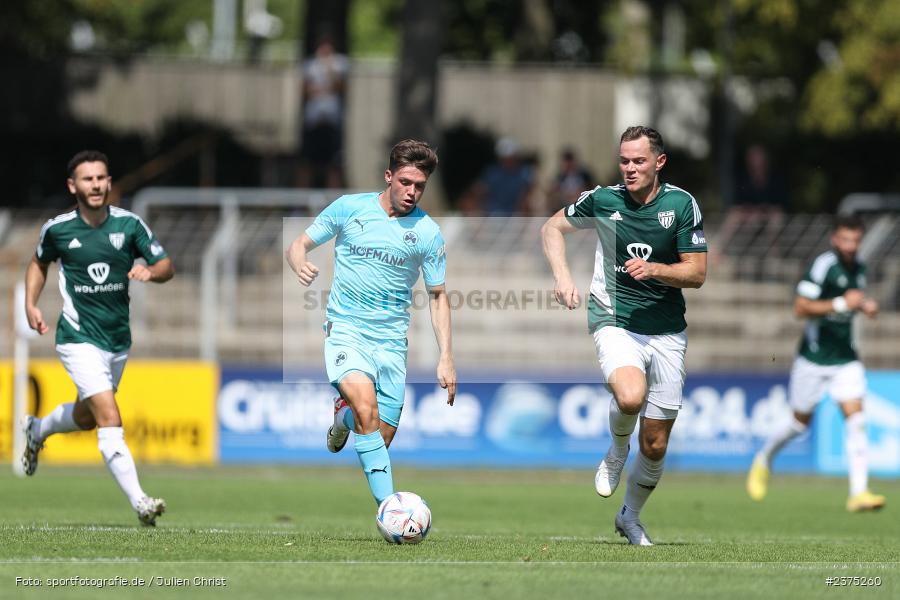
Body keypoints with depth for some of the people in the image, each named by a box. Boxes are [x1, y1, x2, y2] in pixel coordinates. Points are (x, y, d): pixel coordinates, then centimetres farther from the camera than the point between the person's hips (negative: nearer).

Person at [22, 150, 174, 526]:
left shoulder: (129, 224, -5)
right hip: (79, 337, -4)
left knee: (87, 417, 23)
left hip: (118, 340, 4)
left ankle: (37, 430, 55)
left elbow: (166, 266, -1)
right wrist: (30, 305, 4)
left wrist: (150, 272, -23)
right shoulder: (57, 229, -6)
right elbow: (39, 262, 15)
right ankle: (139, 502, -23)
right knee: (110, 420, -19)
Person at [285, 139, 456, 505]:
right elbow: (298, 245, 6)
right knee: (367, 409, -28)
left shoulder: (427, 233, 2)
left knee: (381, 439, 3)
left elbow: (437, 296, 9)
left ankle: (344, 415, 39)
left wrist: (446, 358, 2)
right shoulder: (349, 208, -1)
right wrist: (301, 264, -19)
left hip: (392, 339, 3)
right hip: (345, 328, -3)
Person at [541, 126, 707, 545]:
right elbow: (552, 227, 13)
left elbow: (696, 274, -3)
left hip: (667, 332, 2)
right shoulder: (603, 200, -3)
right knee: (630, 396, -34)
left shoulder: (681, 204, -4)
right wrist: (562, 275, -3)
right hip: (614, 321, -2)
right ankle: (617, 453, 0)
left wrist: (655, 269, -21)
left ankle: (630, 518, 31)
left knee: (655, 445, 5)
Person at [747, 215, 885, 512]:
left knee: (855, 419, -11)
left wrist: (865, 305, 6)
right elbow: (800, 308, -22)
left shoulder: (858, 268, 8)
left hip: (846, 358, 5)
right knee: (801, 421, 8)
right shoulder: (823, 265, -16)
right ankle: (764, 460, 38)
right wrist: (841, 303, -28)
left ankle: (859, 493, -14)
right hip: (814, 357, -5)